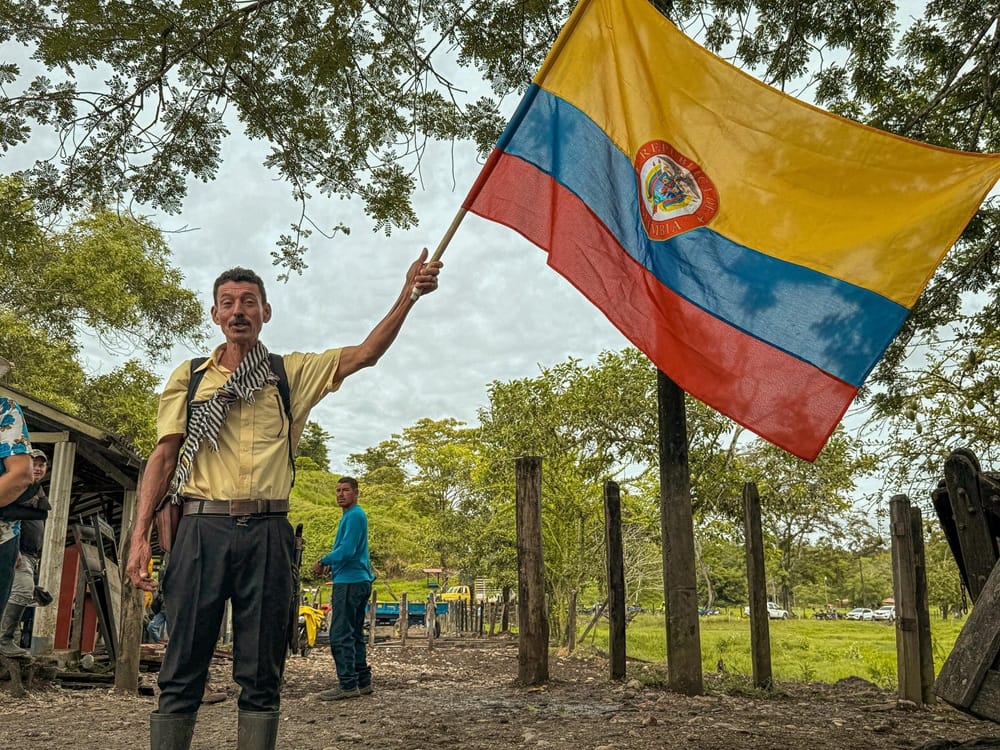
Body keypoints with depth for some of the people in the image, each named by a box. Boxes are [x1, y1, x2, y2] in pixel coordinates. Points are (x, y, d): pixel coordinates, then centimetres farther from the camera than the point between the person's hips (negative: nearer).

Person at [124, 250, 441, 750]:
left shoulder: (293, 374, 13)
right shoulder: (188, 376, 12)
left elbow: (365, 354, 5)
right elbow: (164, 456, 7)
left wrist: (408, 295, -5)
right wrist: (140, 534, -2)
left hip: (267, 534, 1)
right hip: (202, 527, 0)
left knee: (261, 676, 4)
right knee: (182, 671, 0)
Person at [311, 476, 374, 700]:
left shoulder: (354, 516, -12)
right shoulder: (351, 516, 20)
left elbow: (347, 550, -20)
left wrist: (324, 561, -9)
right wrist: (331, 564, 10)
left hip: (349, 583, -11)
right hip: (358, 581, 11)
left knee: (341, 635, -9)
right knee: (354, 634, 13)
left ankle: (348, 685, -7)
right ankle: (363, 682, 18)